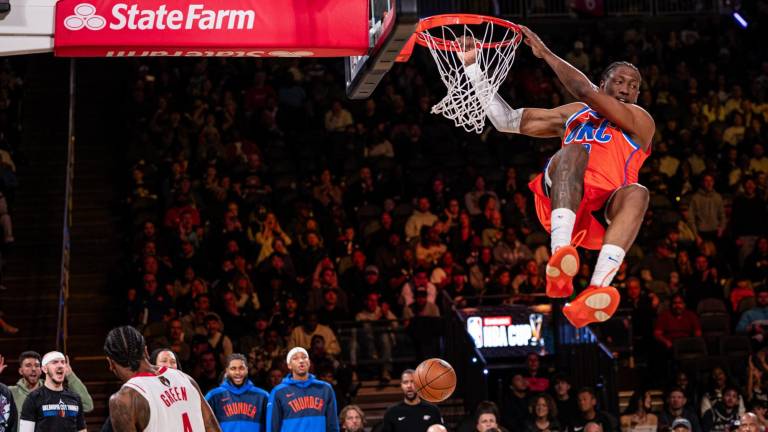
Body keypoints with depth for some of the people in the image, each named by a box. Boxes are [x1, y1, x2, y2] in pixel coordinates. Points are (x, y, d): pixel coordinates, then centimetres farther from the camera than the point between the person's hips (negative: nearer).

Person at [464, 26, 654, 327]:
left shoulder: (640, 121, 17)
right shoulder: (575, 113, 32)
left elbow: (587, 92, 2)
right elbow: (506, 120, 32)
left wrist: (546, 53, 8)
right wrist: (472, 67, 27)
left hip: (604, 215, -1)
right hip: (562, 201, 2)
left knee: (636, 193, -36)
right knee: (574, 151, -30)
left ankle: (596, 292, -59)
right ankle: (560, 258, -56)